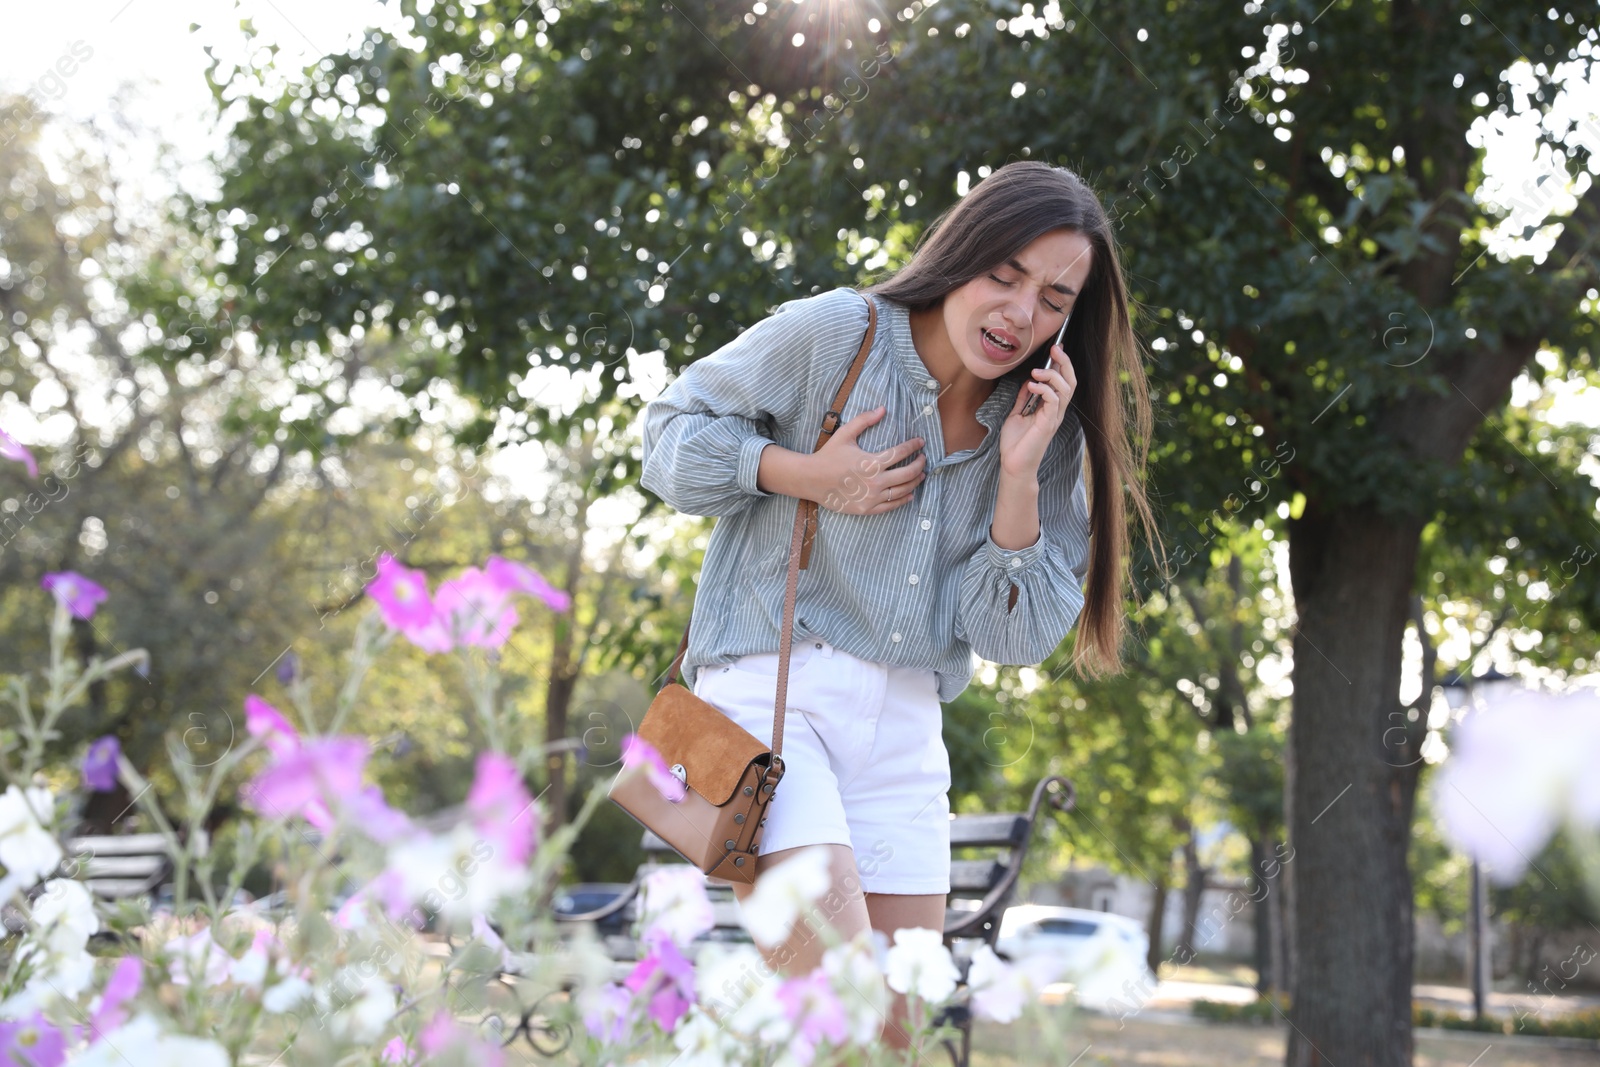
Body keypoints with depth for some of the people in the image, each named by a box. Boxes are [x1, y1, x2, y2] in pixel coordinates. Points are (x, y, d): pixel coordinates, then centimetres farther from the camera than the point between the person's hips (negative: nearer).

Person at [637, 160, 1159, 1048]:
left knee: (891, 1021, 5)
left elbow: (1014, 638, 2)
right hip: (769, 683, -5)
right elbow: (673, 433, 2)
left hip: (903, 723, 6)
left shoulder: (1041, 430, 6)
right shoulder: (830, 333, -7)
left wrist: (1019, 472, -11)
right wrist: (808, 476, -13)